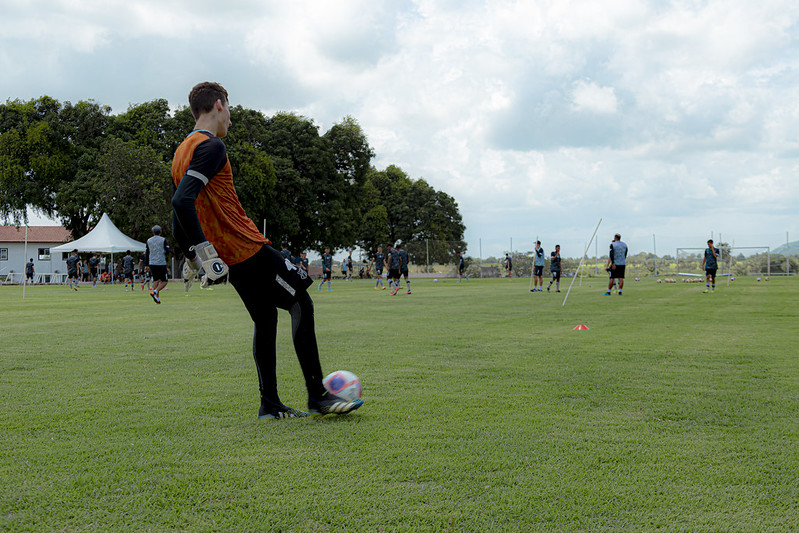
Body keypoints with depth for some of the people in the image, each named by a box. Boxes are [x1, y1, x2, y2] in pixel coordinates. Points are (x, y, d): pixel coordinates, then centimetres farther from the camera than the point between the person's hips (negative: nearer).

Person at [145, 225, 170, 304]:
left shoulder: (149, 241, 7)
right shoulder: (163, 240, -3)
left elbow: (147, 254, 11)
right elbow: (167, 251, -10)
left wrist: (147, 265, 18)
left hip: (152, 264, 4)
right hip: (161, 263, -4)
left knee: (155, 280, 12)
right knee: (164, 281, 4)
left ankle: (157, 298, 3)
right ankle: (154, 292, -19)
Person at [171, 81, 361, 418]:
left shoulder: (182, 152, 16)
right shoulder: (211, 146, -13)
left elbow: (178, 215, 20)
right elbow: (183, 201, -26)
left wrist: (193, 259, 25)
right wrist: (205, 252, -24)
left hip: (229, 258, 9)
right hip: (249, 249, -9)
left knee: (265, 319, 16)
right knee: (301, 303, 0)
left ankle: (270, 404, 16)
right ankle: (317, 396, -2)